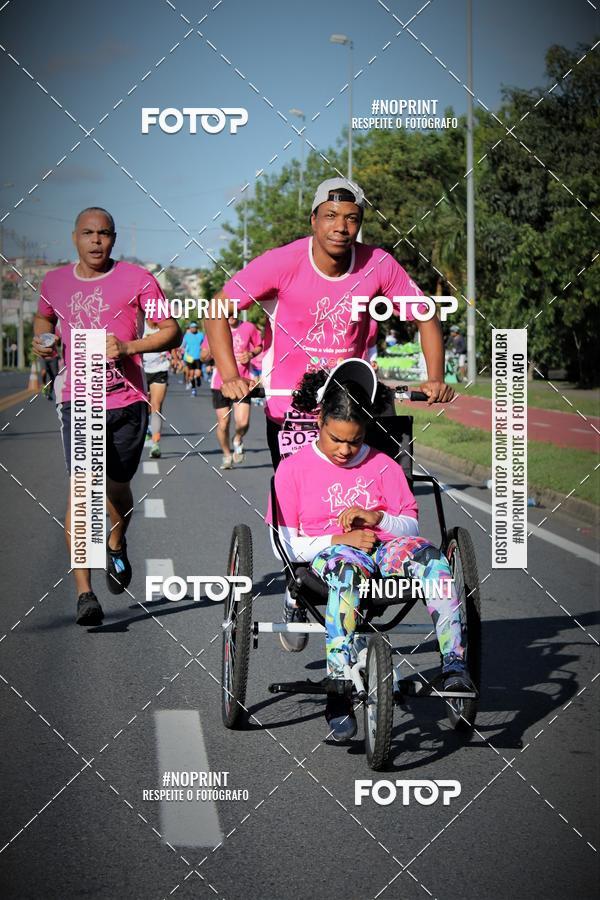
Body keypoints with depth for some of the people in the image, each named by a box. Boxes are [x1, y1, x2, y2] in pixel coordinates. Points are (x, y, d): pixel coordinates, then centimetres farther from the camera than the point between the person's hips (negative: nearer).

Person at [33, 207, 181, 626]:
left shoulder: (136, 279, -2)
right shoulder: (55, 282, 8)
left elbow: (172, 331, 0)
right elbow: (43, 318, 29)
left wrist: (129, 346, -16)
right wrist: (42, 339, 6)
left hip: (127, 402, 0)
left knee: (117, 487, 15)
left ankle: (117, 545, 49)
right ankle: (84, 592, -16)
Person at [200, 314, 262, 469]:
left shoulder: (248, 328, 0)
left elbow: (259, 346, 17)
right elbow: (203, 357, 4)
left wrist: (251, 354, -4)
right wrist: (210, 351, -19)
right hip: (220, 384, 0)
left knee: (243, 423, -13)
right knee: (223, 424, 2)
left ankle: (238, 441, 21)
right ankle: (227, 455, 26)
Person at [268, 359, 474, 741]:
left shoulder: (383, 467, 15)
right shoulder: (293, 469, 8)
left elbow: (412, 527, 13)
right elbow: (285, 546, 3)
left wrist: (377, 518, -8)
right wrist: (337, 539, -11)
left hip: (383, 548, 3)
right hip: (328, 552, -3)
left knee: (429, 556, -33)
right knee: (346, 573, -42)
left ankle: (455, 663, -40)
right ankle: (339, 691, -50)